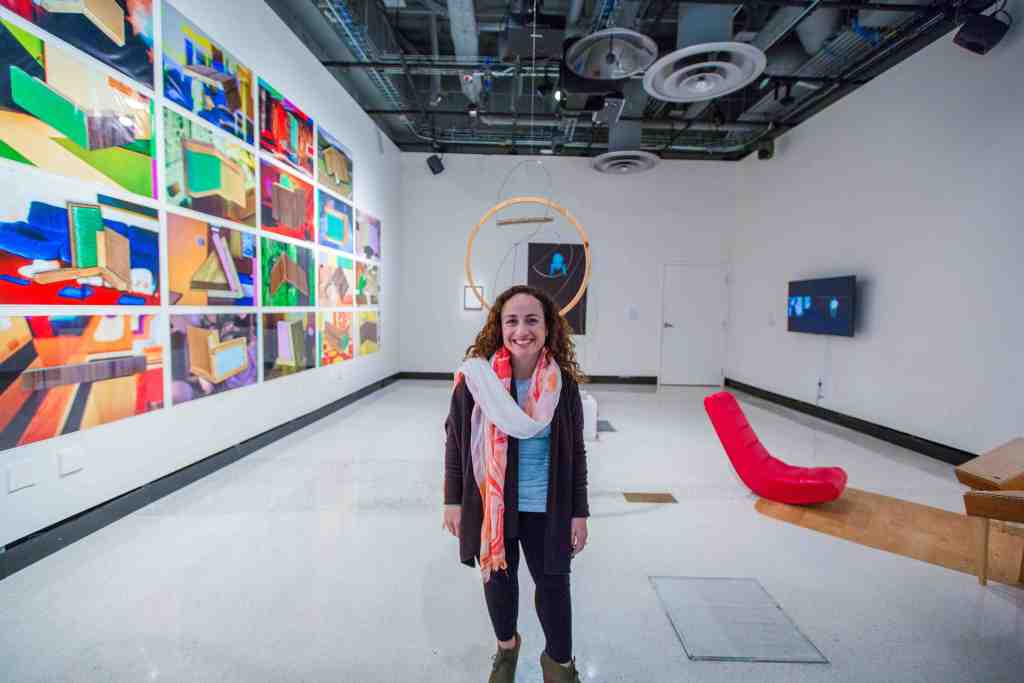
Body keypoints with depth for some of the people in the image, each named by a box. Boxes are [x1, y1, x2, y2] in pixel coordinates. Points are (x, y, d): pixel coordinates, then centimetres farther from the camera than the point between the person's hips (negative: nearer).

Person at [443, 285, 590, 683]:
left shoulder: (564, 384, -13)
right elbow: (454, 440, -4)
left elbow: (575, 453, -3)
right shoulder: (476, 377, -16)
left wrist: (579, 512, 0)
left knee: (553, 580, 14)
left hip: (546, 506, 0)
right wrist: (453, 500, -1)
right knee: (498, 576, 20)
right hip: (489, 502, 0)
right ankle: (506, 645, 51)